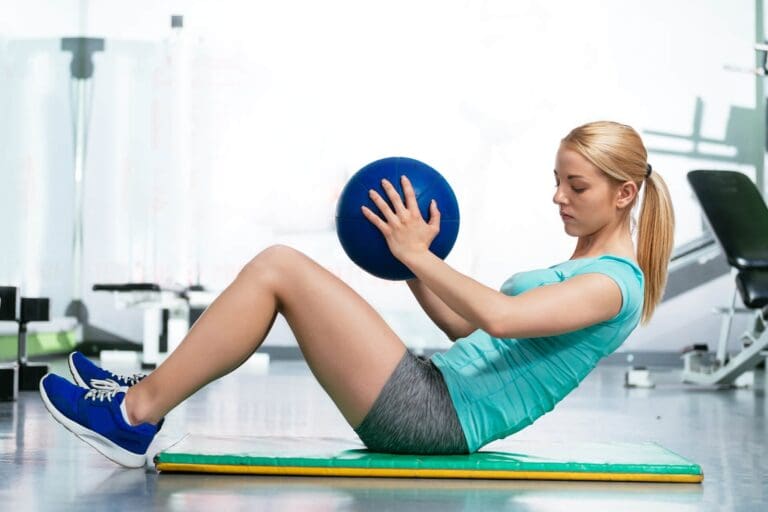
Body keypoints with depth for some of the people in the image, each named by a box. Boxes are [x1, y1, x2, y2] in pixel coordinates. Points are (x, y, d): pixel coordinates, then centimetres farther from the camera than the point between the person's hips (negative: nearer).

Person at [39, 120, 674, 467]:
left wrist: (420, 254, -16)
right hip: (432, 394, 10)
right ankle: (149, 390, 7)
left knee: (278, 267, -16)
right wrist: (412, 265, 14)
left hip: (432, 419, -10)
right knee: (281, 270, 8)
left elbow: (498, 317, -24)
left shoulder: (614, 282, -7)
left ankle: (138, 414, -9)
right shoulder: (579, 268, 24)